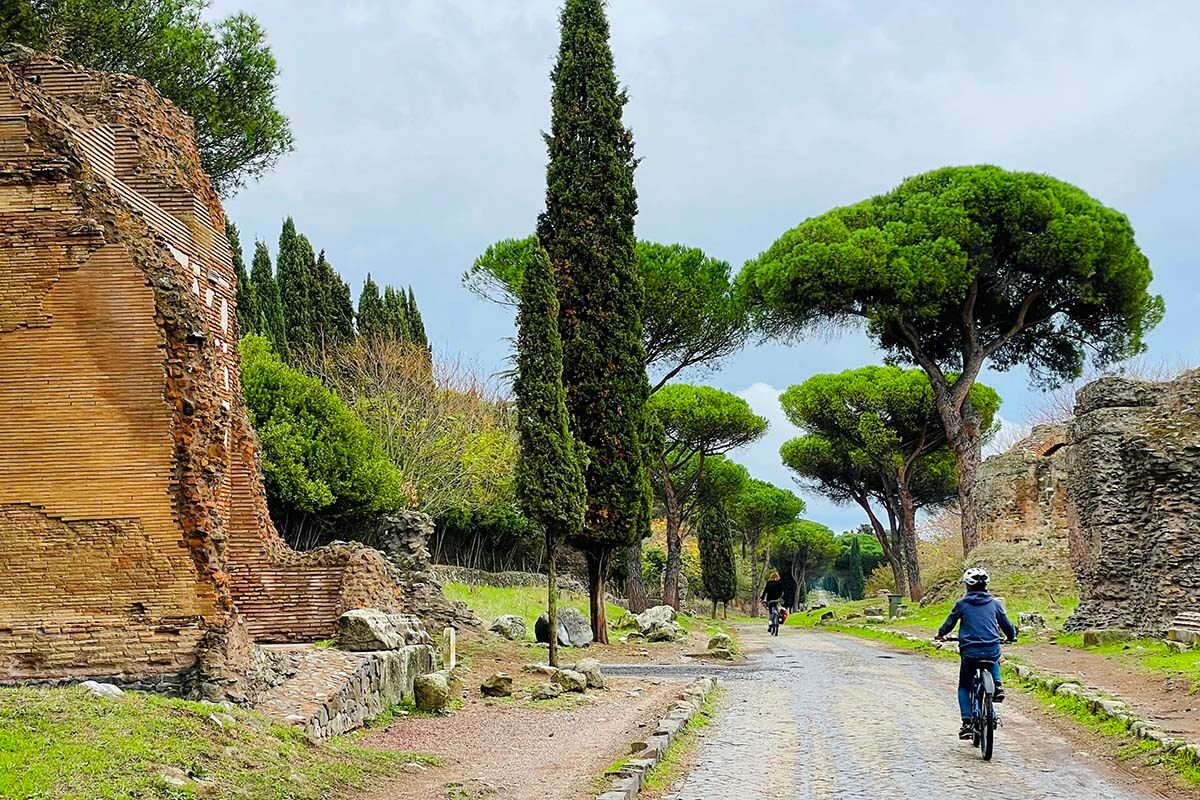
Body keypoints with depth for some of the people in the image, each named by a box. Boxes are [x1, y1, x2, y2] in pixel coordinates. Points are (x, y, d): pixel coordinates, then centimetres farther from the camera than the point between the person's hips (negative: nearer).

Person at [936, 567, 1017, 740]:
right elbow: (1006, 625, 14)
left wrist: (941, 634, 33)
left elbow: (949, 623, 11)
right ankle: (997, 685, 15)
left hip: (969, 652, -2)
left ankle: (967, 722, 1)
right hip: (992, 651, 2)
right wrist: (1011, 637, 36)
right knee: (993, 661, 40)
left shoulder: (962, 604, 0)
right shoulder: (993, 603, 5)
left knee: (964, 687, 16)